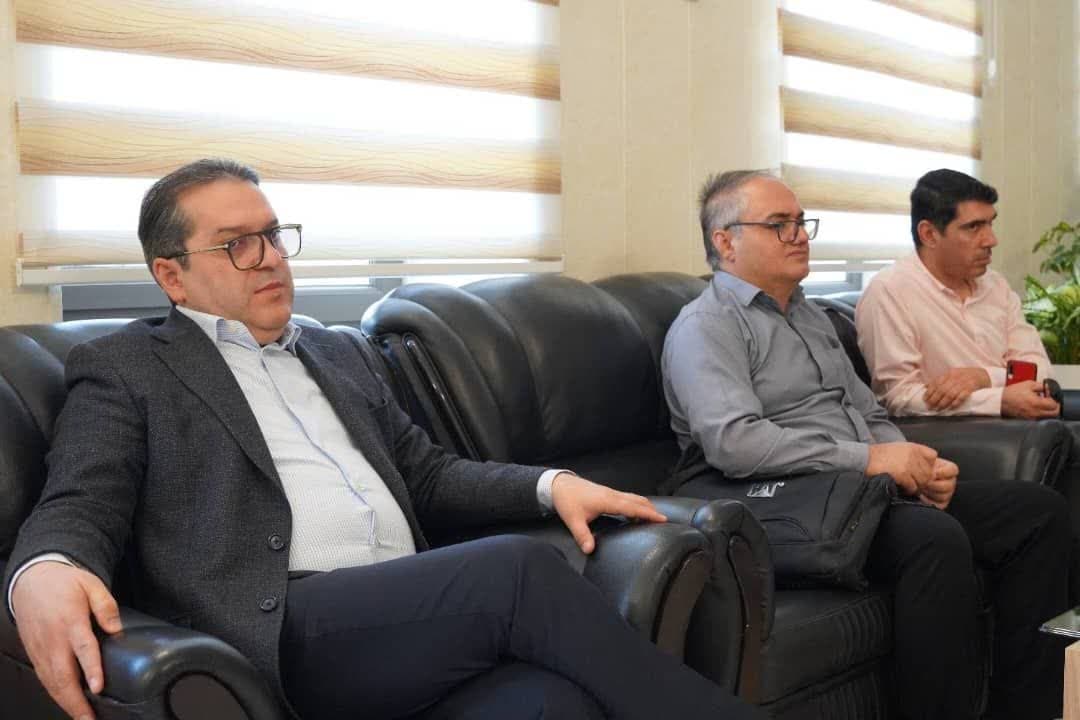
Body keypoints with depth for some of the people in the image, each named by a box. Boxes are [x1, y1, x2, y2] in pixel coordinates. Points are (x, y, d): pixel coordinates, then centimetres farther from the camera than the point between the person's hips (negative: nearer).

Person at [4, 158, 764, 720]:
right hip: (278, 633, -5)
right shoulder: (125, 369, 12)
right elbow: (82, 508, 1)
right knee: (519, 568, -28)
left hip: (411, 621, 5)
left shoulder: (337, 352, 28)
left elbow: (428, 476, 28)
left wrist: (550, 484, 10)